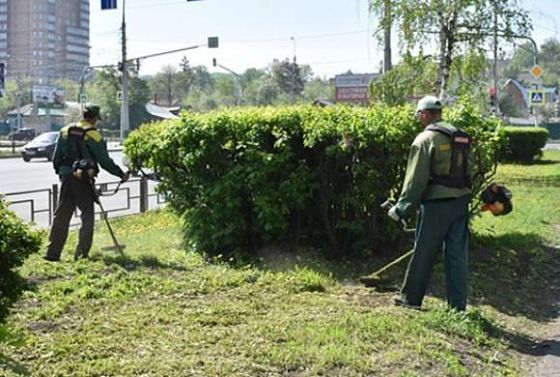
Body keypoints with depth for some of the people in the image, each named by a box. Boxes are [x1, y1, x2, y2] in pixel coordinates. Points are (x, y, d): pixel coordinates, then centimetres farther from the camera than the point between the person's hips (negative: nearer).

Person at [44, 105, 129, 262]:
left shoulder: (65, 131, 9)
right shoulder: (93, 135, -7)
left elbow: (56, 158, 13)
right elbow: (105, 161, -7)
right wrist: (121, 174, 3)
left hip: (66, 178, 5)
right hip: (83, 180, -5)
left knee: (61, 216, 9)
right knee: (87, 217, 5)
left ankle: (52, 253, 9)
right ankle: (82, 253, 3)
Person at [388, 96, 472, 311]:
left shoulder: (426, 138, -10)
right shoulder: (460, 136, 11)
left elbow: (416, 179, -13)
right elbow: (466, 172, 12)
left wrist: (401, 209, -9)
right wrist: (462, 197, 17)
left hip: (436, 204, -6)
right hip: (461, 201, 6)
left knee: (423, 253, 5)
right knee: (457, 254, 9)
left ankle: (411, 299, 17)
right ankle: (458, 305, 14)